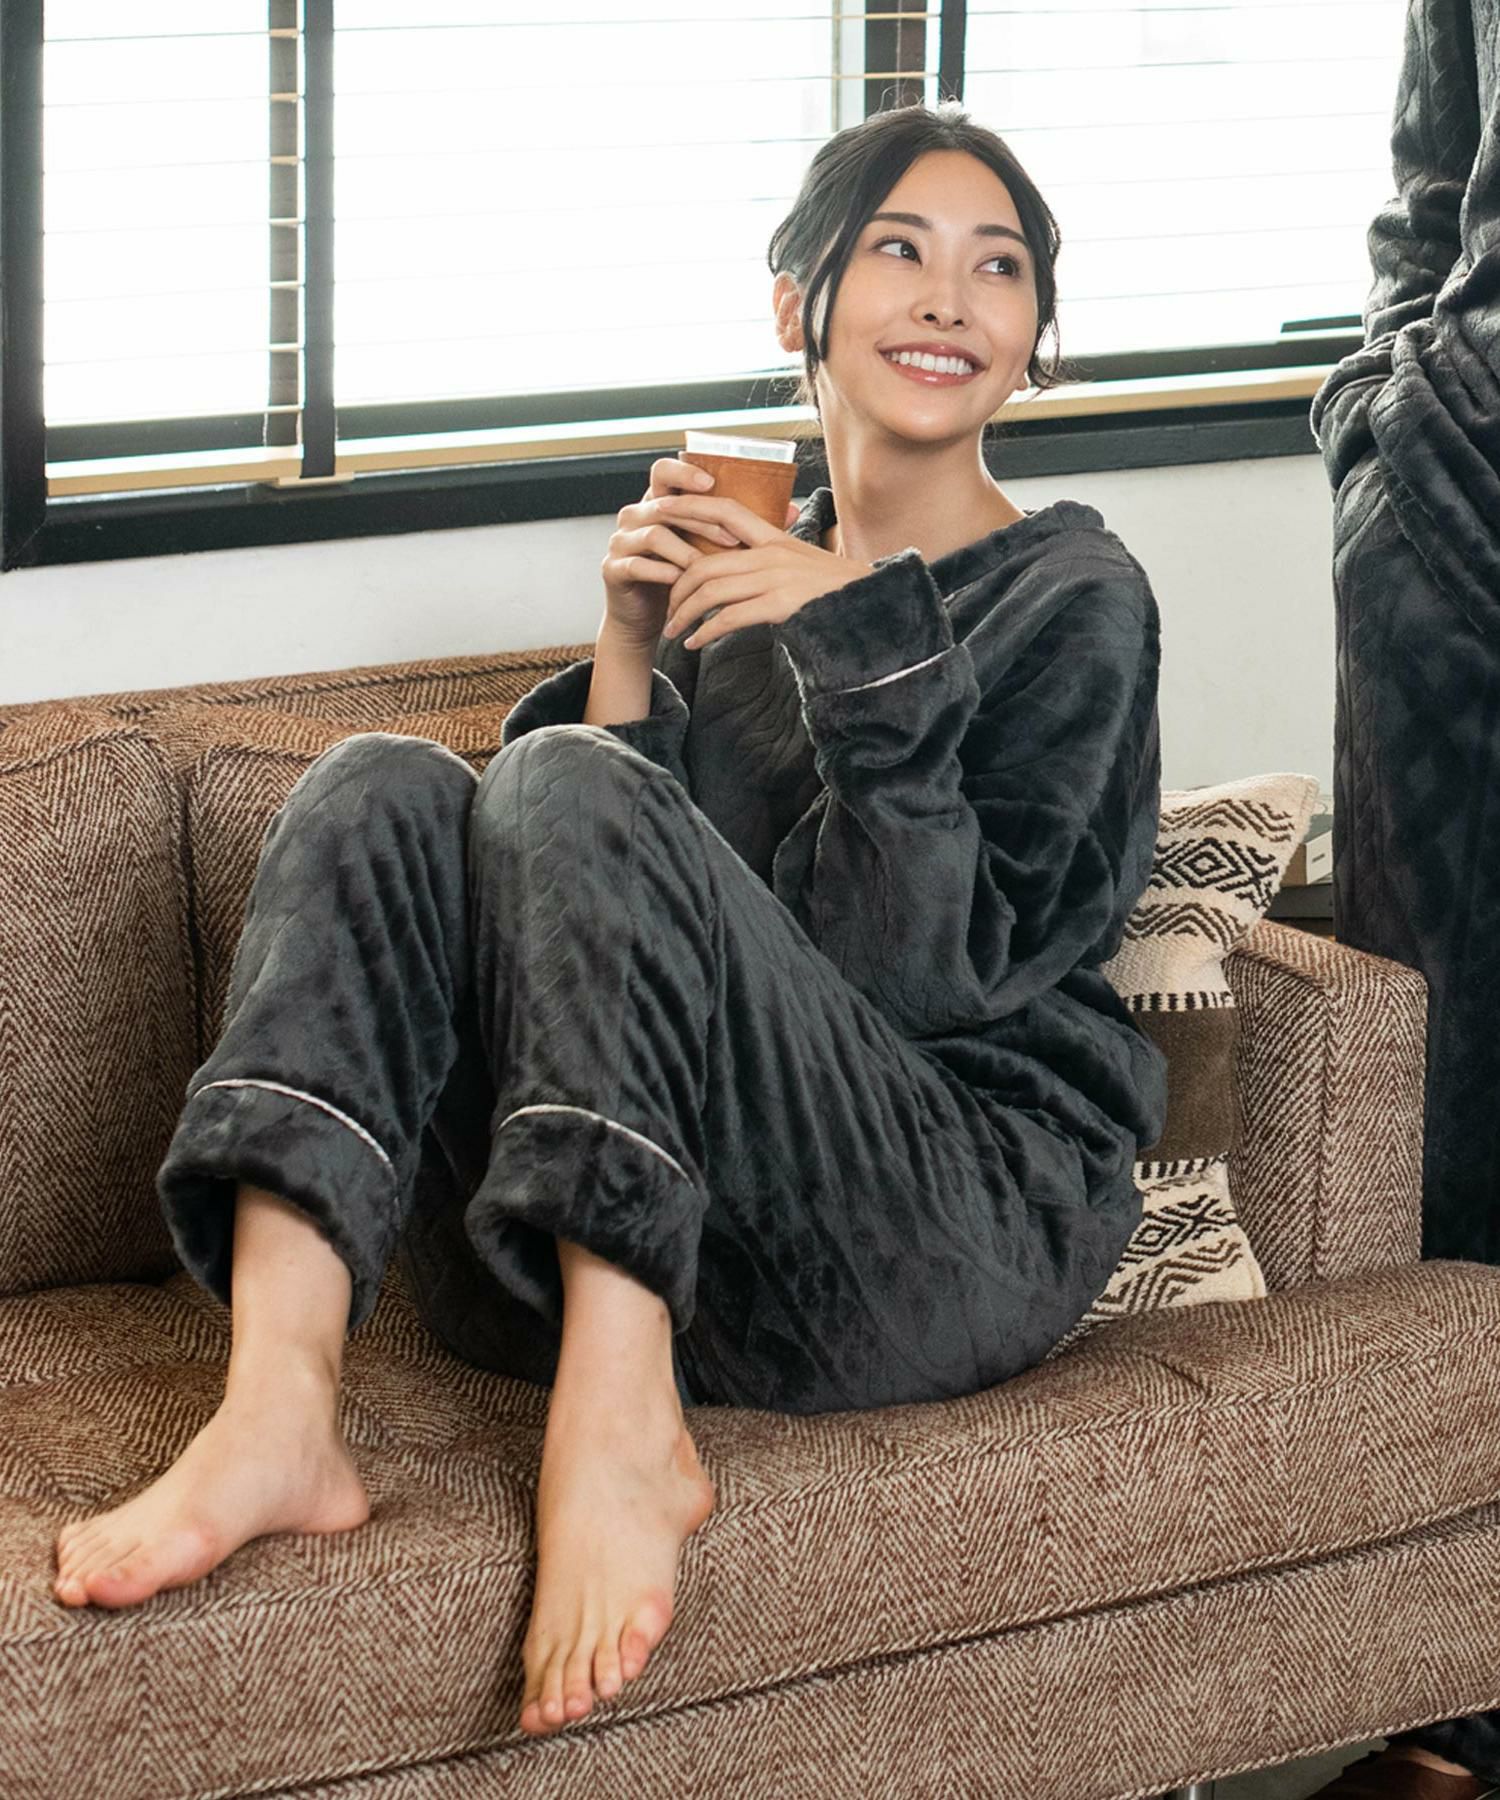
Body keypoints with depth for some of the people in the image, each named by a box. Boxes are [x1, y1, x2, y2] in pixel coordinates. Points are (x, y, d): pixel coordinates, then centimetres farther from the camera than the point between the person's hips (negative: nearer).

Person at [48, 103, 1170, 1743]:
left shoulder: (1073, 595, 3)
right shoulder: (743, 566, 19)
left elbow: (937, 969, -10)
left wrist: (873, 643, -15)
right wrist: (629, 655, -1)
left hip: (966, 1224, -5)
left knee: (567, 790, -22)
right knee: (380, 790, -13)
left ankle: (620, 1428, -33)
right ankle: (276, 1417, -31)